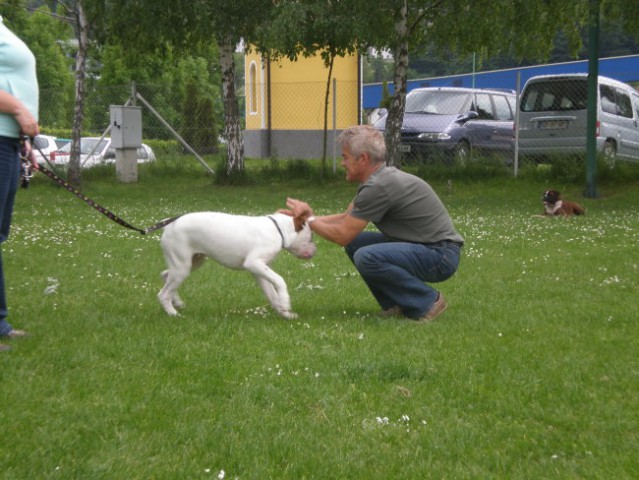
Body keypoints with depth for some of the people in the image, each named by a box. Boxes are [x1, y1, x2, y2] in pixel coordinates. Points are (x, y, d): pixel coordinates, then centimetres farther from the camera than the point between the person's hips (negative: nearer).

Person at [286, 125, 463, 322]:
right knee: (355, 242, 10)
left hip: (441, 254, -10)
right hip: (423, 247, 10)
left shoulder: (379, 187, -21)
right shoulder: (379, 177, 9)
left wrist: (310, 219, -1)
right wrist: (311, 218, 9)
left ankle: (428, 301, -10)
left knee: (367, 258, -28)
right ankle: (397, 303, 11)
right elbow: (346, 218, 19)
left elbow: (342, 236, -15)